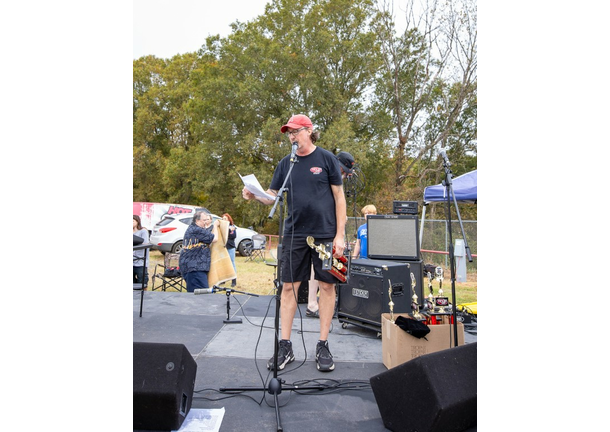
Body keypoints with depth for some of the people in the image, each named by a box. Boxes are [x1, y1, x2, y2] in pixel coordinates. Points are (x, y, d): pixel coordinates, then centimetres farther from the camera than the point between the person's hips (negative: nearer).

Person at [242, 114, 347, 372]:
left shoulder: (326, 158, 0)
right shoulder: (286, 163, 9)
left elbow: (339, 197, -2)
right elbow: (271, 196, 9)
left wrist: (340, 235, -8)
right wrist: (254, 195, -14)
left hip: (325, 233, -2)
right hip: (295, 234, 3)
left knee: (327, 286, 3)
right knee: (289, 286, 3)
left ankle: (323, 346, 16)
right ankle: (285, 347, 13)